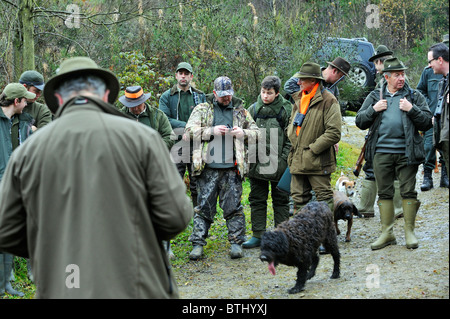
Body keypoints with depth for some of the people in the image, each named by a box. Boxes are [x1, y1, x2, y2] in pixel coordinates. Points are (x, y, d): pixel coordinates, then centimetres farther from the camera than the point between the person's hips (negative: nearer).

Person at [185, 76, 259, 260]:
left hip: (232, 168, 1)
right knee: (204, 206, 1)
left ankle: (236, 242, 11)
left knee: (233, 206, 2)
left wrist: (243, 133, -3)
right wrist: (212, 130, -12)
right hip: (208, 168, -1)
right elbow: (190, 131, -2)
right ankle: (197, 244, 7)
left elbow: (256, 133, 19)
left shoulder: (241, 112, 14)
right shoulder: (202, 109, 9)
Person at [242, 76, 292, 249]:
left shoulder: (286, 110, -3)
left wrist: (283, 160, -9)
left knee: (280, 200, 6)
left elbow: (291, 138, -2)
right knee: (257, 200, 7)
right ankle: (258, 235, 14)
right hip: (257, 163, 4)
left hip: (278, 165, -3)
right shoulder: (253, 109, 7)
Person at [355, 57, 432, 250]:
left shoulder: (414, 96, 7)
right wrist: (373, 109, -5)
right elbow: (360, 122, 10)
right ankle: (387, 233, 14)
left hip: (406, 153, -2)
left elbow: (427, 122, 2)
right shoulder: (375, 96, 12)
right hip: (381, 152, 2)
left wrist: (412, 110, -12)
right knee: (384, 193, 6)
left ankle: (409, 232, 8)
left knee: (408, 192, -1)